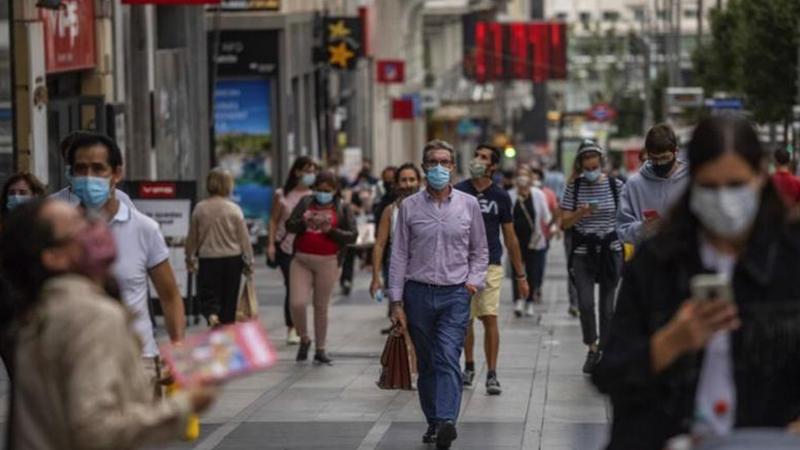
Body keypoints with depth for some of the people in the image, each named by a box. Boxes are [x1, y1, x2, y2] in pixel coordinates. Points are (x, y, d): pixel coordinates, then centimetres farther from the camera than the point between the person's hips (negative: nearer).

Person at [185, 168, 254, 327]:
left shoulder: (200, 208, -5)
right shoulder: (234, 209, -9)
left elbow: (192, 238, 2)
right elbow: (244, 238, -5)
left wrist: (190, 260, 17)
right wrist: (249, 263, 5)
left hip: (208, 260, 0)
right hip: (232, 259, 0)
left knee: (207, 295, 7)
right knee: (229, 298, 12)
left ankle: (211, 314, -23)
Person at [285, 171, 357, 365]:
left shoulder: (342, 209, 5)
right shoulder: (306, 203, 9)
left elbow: (353, 236, -2)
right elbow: (289, 226, 4)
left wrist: (330, 230, -14)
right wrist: (303, 222, -17)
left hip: (327, 262, -1)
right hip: (301, 260, 1)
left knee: (321, 307, 5)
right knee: (297, 303, -9)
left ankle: (320, 350, 15)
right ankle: (304, 339, 16)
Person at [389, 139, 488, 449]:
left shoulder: (469, 204, 5)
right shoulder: (409, 206, 3)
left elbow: (480, 250, 14)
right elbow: (399, 255, 4)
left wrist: (473, 281, -2)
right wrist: (396, 302, -1)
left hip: (455, 295, -1)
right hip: (418, 293, 1)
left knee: (448, 359, -15)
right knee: (426, 363, 7)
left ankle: (447, 421, -25)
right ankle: (433, 421, 18)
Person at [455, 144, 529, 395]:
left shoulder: (500, 197, 3)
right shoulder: (458, 192, 2)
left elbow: (510, 238, 8)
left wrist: (520, 274, 8)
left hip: (491, 265, -1)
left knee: (490, 318, -10)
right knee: (465, 320, 9)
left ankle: (492, 375, -8)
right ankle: (468, 366, 28)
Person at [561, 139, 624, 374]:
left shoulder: (615, 186, 1)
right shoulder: (574, 187, 2)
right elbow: (565, 222, 2)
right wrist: (581, 212, -17)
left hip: (611, 252, 0)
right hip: (582, 253, 0)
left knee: (607, 306, 2)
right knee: (585, 304, -11)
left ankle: (603, 350, 16)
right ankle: (592, 348, 9)